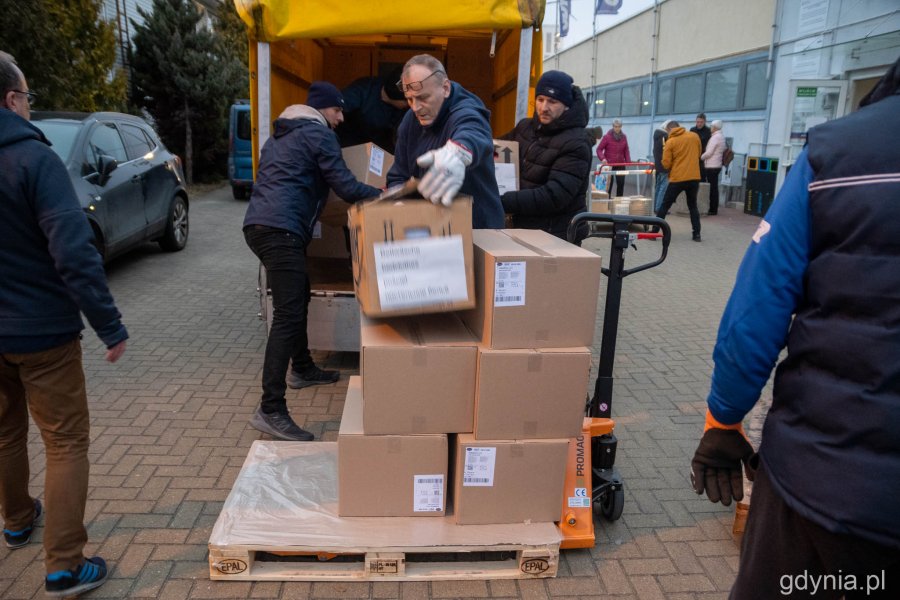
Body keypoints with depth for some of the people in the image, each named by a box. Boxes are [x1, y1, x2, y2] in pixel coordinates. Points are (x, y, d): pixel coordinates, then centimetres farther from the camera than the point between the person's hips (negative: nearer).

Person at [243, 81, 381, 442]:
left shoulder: (281, 134, 28)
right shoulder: (319, 134, 0)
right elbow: (345, 187, -5)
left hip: (259, 224, 10)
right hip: (280, 230, -10)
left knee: (298, 298, 25)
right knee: (288, 314, -15)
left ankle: (302, 369, 39)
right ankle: (270, 411, -19)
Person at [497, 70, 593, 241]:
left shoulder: (575, 144, -16)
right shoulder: (525, 127, 8)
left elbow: (554, 197, -25)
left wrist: (501, 201, -28)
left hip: (555, 237, -7)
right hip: (522, 227, 7)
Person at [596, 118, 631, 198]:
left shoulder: (623, 137, 6)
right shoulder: (607, 137, -7)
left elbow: (626, 151, 12)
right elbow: (599, 149, -5)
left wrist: (628, 162, 3)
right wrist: (602, 158, -20)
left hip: (620, 165, 3)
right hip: (609, 164, -3)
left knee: (621, 183, -1)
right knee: (609, 184, -1)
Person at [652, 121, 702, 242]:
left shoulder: (670, 142, -6)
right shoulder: (694, 136, 4)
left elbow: (666, 164, -7)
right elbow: (698, 154, 18)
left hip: (678, 178, -3)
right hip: (694, 177, 3)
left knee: (665, 205, 7)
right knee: (693, 206, 16)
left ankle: (654, 231, 7)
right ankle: (696, 234, 12)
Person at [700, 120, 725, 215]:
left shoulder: (715, 137, -14)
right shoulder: (721, 136, 14)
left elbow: (709, 153, -18)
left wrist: (700, 157, 0)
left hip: (711, 166, -9)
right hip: (716, 165, 9)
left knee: (712, 187, -6)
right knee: (714, 187, 12)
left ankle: (713, 209, -3)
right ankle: (714, 209, 16)